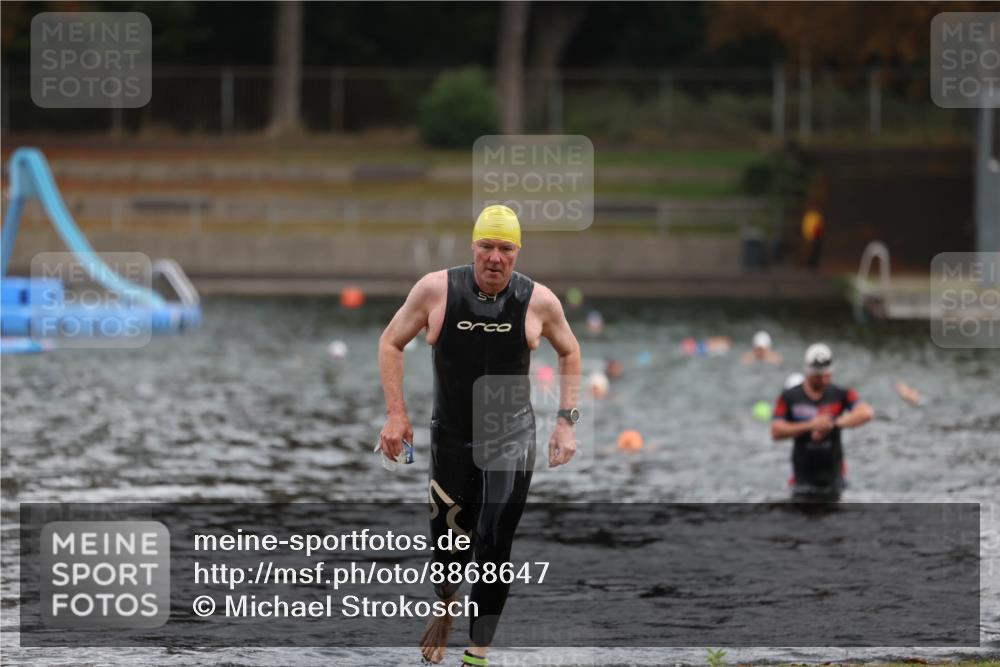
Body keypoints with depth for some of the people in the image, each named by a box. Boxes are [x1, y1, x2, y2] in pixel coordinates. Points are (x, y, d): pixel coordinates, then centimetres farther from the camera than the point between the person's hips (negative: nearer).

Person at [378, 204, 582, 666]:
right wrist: (396, 414, -4)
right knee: (448, 541, 10)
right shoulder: (436, 290, -11)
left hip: (512, 441, -1)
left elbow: (569, 353, 11)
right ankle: (445, 606, 44)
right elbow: (391, 343, 3)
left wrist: (566, 420, 4)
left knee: (494, 548, -8)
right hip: (450, 438, 1)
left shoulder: (539, 301, -8)